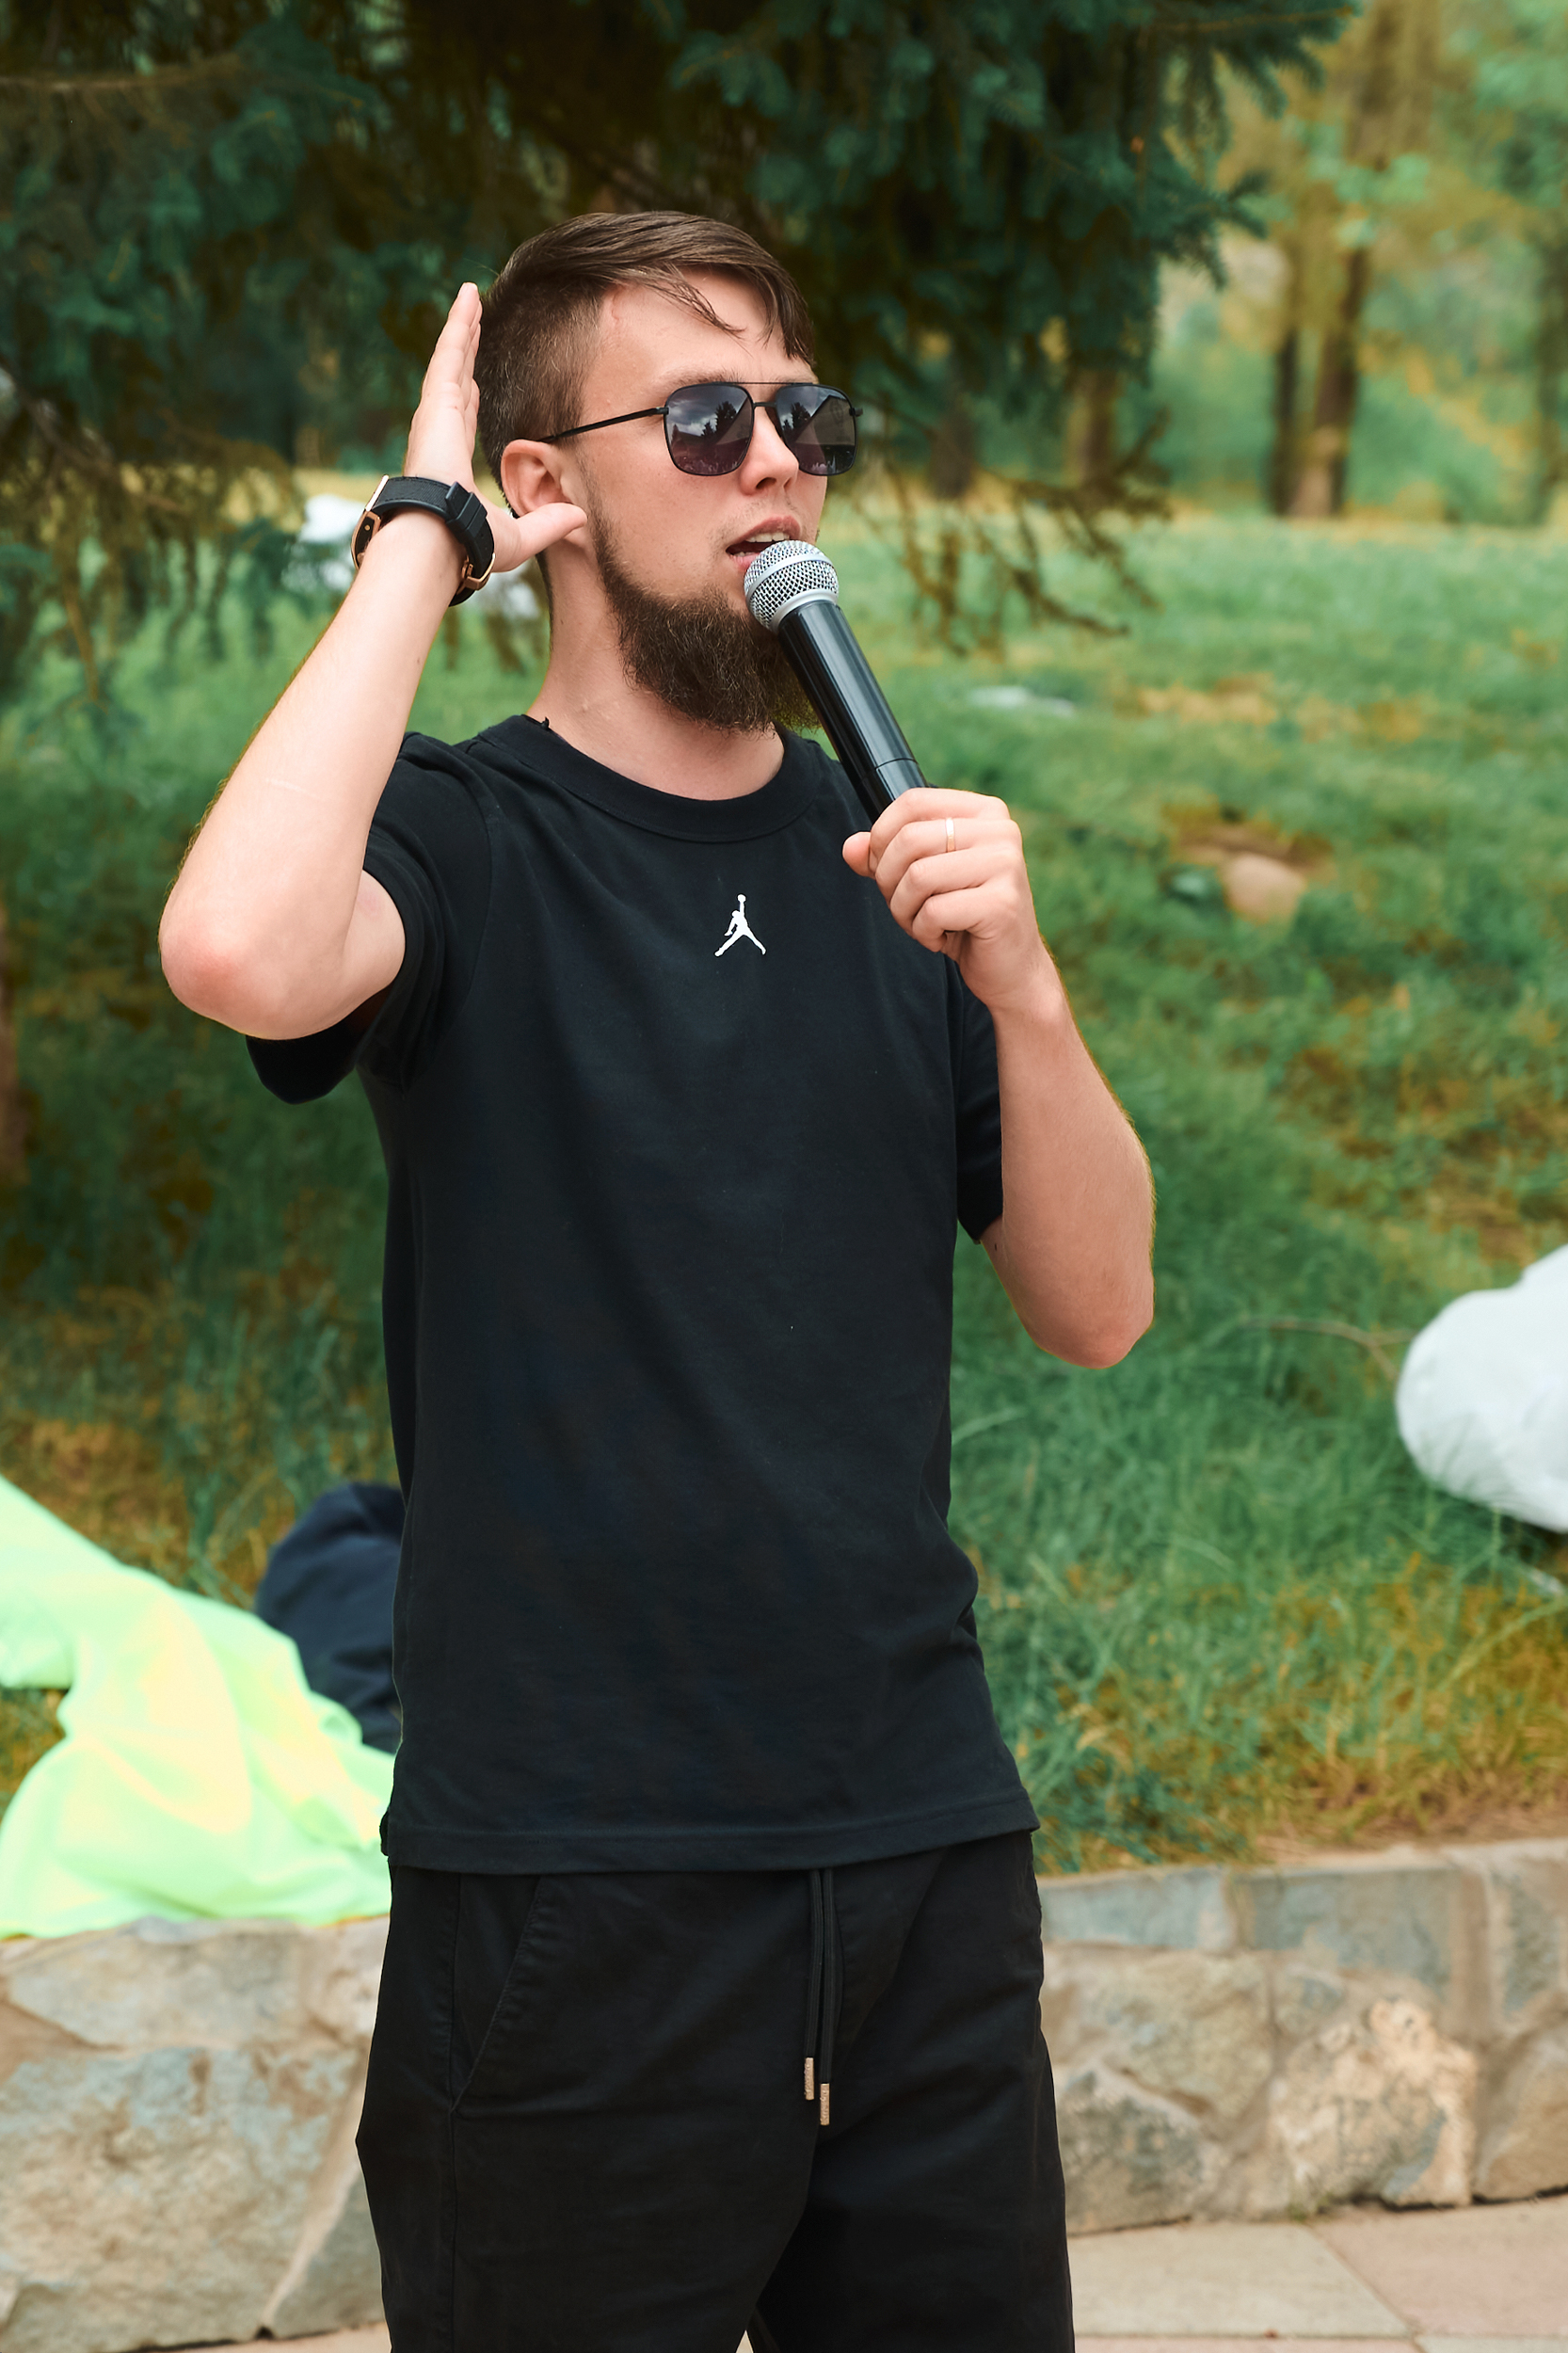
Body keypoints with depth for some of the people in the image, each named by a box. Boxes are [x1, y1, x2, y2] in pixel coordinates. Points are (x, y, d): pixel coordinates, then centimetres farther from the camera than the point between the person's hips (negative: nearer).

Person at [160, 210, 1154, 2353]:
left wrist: (1017, 981, -12)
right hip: (577, 1880, -5)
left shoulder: (891, 861, 9)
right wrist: (422, 534, -17)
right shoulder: (470, 842, -6)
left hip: (925, 1851, 5)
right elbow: (242, 954, -30)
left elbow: (1096, 1307, 6)